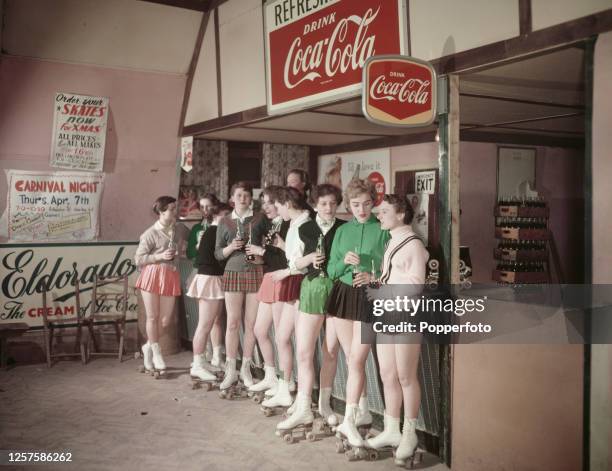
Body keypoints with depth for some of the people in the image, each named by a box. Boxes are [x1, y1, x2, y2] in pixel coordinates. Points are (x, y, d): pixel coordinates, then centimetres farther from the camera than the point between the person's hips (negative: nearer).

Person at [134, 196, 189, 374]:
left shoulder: (180, 229, 5)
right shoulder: (150, 234, -8)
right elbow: (138, 259, -6)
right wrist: (160, 256, -16)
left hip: (171, 277, 4)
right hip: (152, 276, -4)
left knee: (165, 319, 5)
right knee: (152, 317, 3)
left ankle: (148, 347, 28)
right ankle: (156, 352, 20)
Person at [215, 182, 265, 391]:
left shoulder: (260, 219, 5)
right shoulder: (225, 222, 10)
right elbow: (218, 254, 9)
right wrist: (231, 247, -9)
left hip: (255, 274, -1)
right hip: (233, 274, 1)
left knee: (251, 323, 1)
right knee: (232, 323, -1)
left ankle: (246, 368, 13)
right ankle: (230, 371, 8)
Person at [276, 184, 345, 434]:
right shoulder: (305, 229, 7)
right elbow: (295, 263, 10)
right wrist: (310, 258, -10)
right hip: (312, 289, 1)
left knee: (331, 352, 8)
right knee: (304, 352, -1)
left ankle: (324, 403, 23)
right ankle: (303, 409, 6)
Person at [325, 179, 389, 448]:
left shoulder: (383, 230, -5)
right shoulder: (342, 231, 9)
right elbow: (331, 270, 9)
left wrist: (373, 277, -20)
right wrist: (344, 262, -11)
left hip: (370, 298, -5)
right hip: (343, 295, 5)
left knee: (357, 360, -7)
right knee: (352, 360, 12)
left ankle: (349, 420, 0)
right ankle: (363, 411, 27)